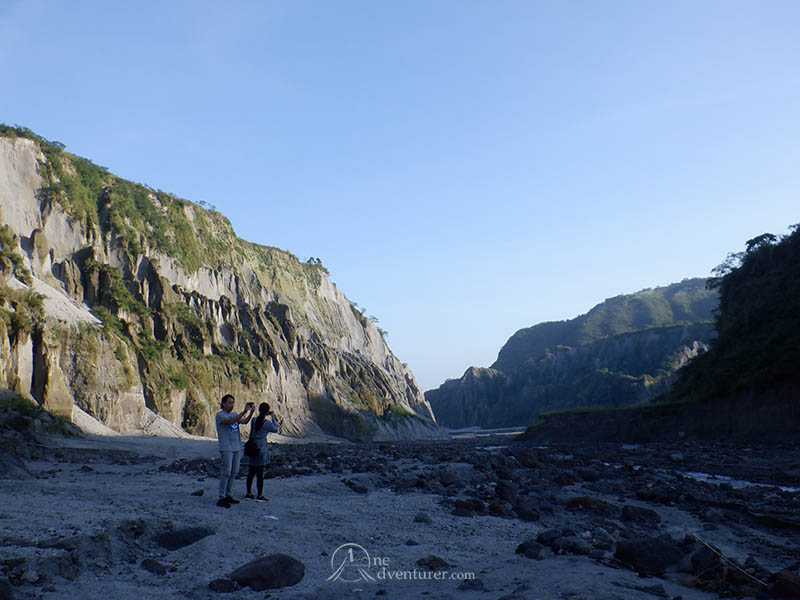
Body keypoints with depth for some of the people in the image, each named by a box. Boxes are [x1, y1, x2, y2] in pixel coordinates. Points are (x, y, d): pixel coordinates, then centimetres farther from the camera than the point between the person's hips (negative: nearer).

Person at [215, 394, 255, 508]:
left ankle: (227, 495, 19)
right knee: (226, 472, -10)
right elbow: (230, 421, -24)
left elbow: (244, 421, 0)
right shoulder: (220, 415, -6)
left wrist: (251, 412, -16)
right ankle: (221, 498, -5)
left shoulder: (235, 414, 15)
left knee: (234, 472, 9)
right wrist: (244, 411, -29)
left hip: (237, 447, 7)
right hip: (226, 448, -7)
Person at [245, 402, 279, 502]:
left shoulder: (254, 421, 0)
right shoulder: (267, 423, -12)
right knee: (260, 474, 1)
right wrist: (273, 417, 14)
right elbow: (275, 430, 6)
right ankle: (260, 496, 7)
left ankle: (249, 493, 22)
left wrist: (265, 416, 24)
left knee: (251, 473, 13)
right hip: (261, 450, -5)